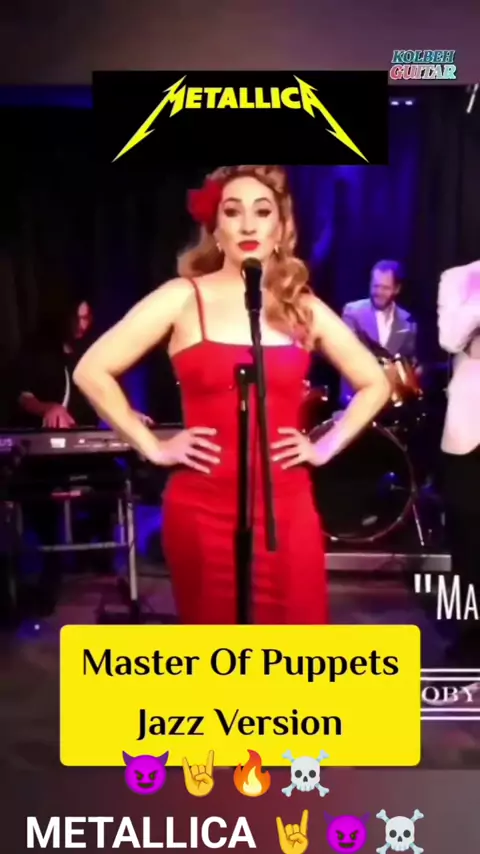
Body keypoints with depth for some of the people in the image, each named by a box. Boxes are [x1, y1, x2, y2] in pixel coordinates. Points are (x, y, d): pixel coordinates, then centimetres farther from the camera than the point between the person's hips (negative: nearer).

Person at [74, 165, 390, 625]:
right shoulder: (184, 297, -3)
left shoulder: (304, 308, 7)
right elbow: (92, 371, -5)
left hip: (286, 510, 3)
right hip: (203, 509, -2)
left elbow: (375, 383, 16)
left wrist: (327, 446, 5)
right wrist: (153, 448, -5)